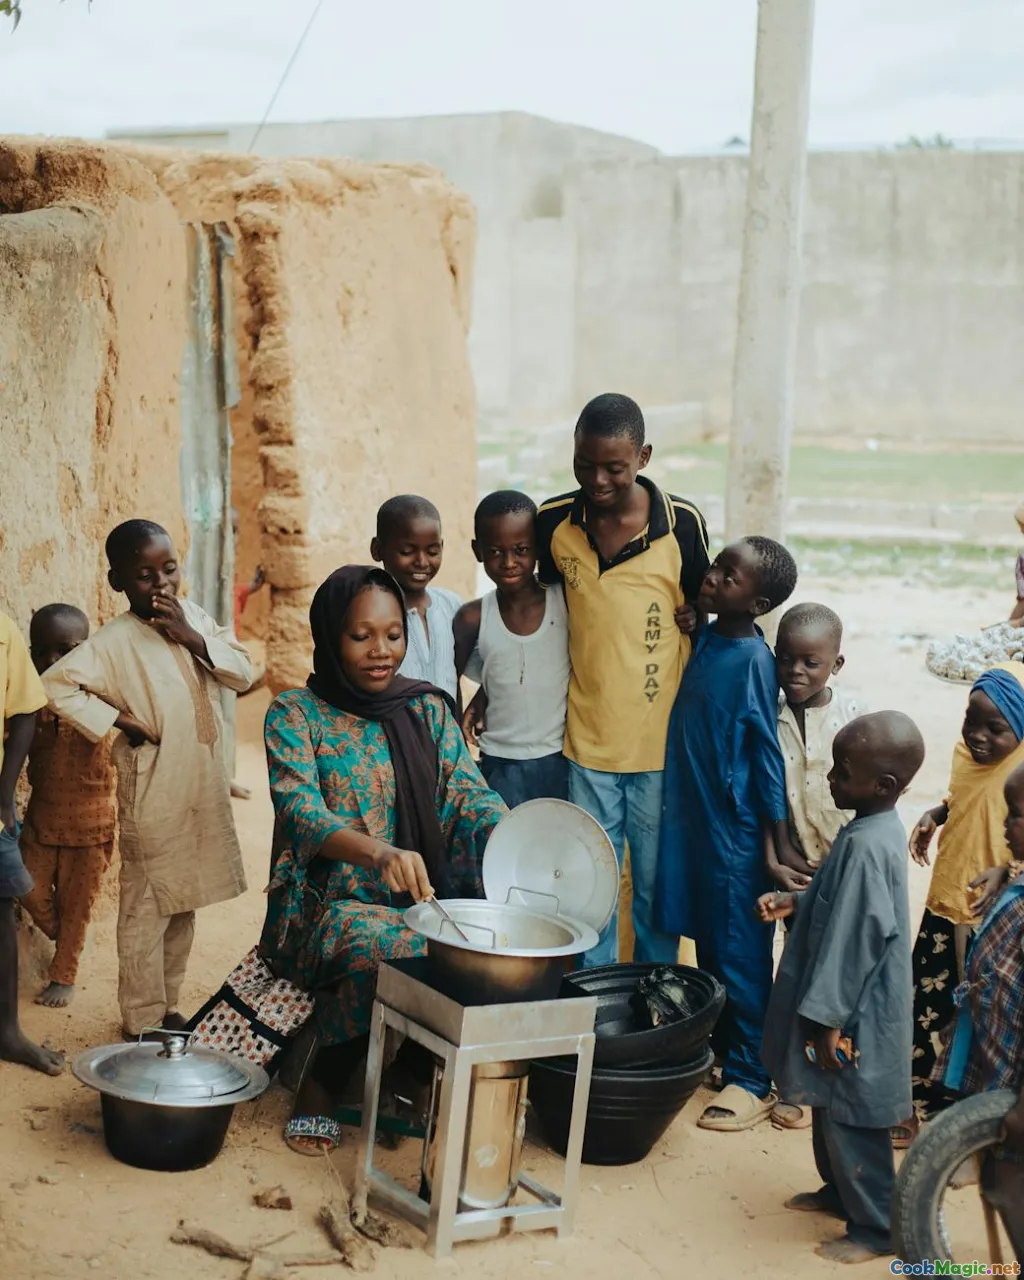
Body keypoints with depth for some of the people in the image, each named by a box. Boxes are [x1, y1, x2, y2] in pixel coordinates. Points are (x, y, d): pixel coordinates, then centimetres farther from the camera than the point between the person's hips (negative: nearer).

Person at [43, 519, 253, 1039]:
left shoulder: (193, 617, 3)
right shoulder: (115, 641, -14)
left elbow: (243, 673, -1)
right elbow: (56, 684, -21)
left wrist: (193, 638, -14)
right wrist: (118, 720, -18)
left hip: (205, 792, 6)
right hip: (153, 797, -6)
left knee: (185, 907, 17)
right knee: (147, 910, 3)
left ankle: (167, 1006, 31)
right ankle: (142, 1022, 15)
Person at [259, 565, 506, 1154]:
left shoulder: (428, 710, 11)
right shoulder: (296, 714, -1)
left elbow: (469, 794, 4)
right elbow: (300, 810, -16)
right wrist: (379, 852, -37)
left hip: (424, 900, 3)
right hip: (329, 902, -3)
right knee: (392, 949, -36)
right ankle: (319, 1093, -13)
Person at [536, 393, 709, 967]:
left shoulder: (683, 525, -10)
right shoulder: (553, 522, -3)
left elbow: (700, 615, 4)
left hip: (662, 743, -2)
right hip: (587, 742, 2)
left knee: (657, 886, 10)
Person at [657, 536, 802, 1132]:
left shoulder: (753, 659, -19)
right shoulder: (704, 639, 3)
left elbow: (767, 754, -16)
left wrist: (782, 842, -14)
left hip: (736, 831, -8)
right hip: (693, 820, 8)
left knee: (741, 956, 3)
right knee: (708, 944, 18)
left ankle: (753, 1080, 14)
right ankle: (720, 1049, 34)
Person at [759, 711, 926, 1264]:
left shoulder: (865, 846, -28)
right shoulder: (880, 828, 2)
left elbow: (855, 940, -26)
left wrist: (829, 1020, -21)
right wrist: (795, 902, 7)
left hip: (854, 1014, -10)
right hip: (850, 1005, 10)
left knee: (850, 1119, 5)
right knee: (830, 1108, 25)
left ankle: (877, 1227, 20)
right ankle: (840, 1190, 42)